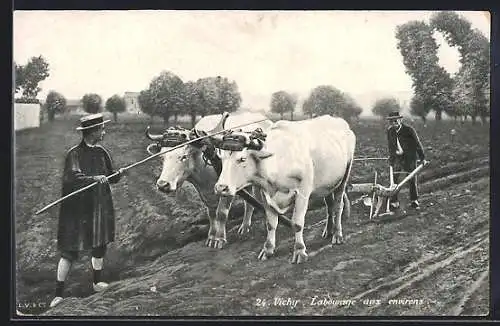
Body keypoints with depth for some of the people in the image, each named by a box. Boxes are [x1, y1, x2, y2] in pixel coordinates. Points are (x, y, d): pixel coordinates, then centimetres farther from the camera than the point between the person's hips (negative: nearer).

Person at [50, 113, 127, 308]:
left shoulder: (101, 153, 6)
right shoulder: (74, 154, -13)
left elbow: (110, 178, 10)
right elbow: (71, 178, -26)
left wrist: (119, 174, -10)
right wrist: (93, 179, -38)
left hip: (100, 207, 6)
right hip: (78, 209, -6)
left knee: (100, 245, 15)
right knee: (70, 250, -4)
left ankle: (97, 282, 35)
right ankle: (59, 293, 3)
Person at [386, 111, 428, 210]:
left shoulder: (409, 130, -15)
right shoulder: (390, 131, -1)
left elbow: (417, 144, -10)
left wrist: (422, 158, -11)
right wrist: (391, 158, 12)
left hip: (409, 157, -3)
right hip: (397, 157, 3)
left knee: (412, 180, 2)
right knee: (393, 179, -4)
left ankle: (414, 201, 15)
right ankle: (394, 202, 2)